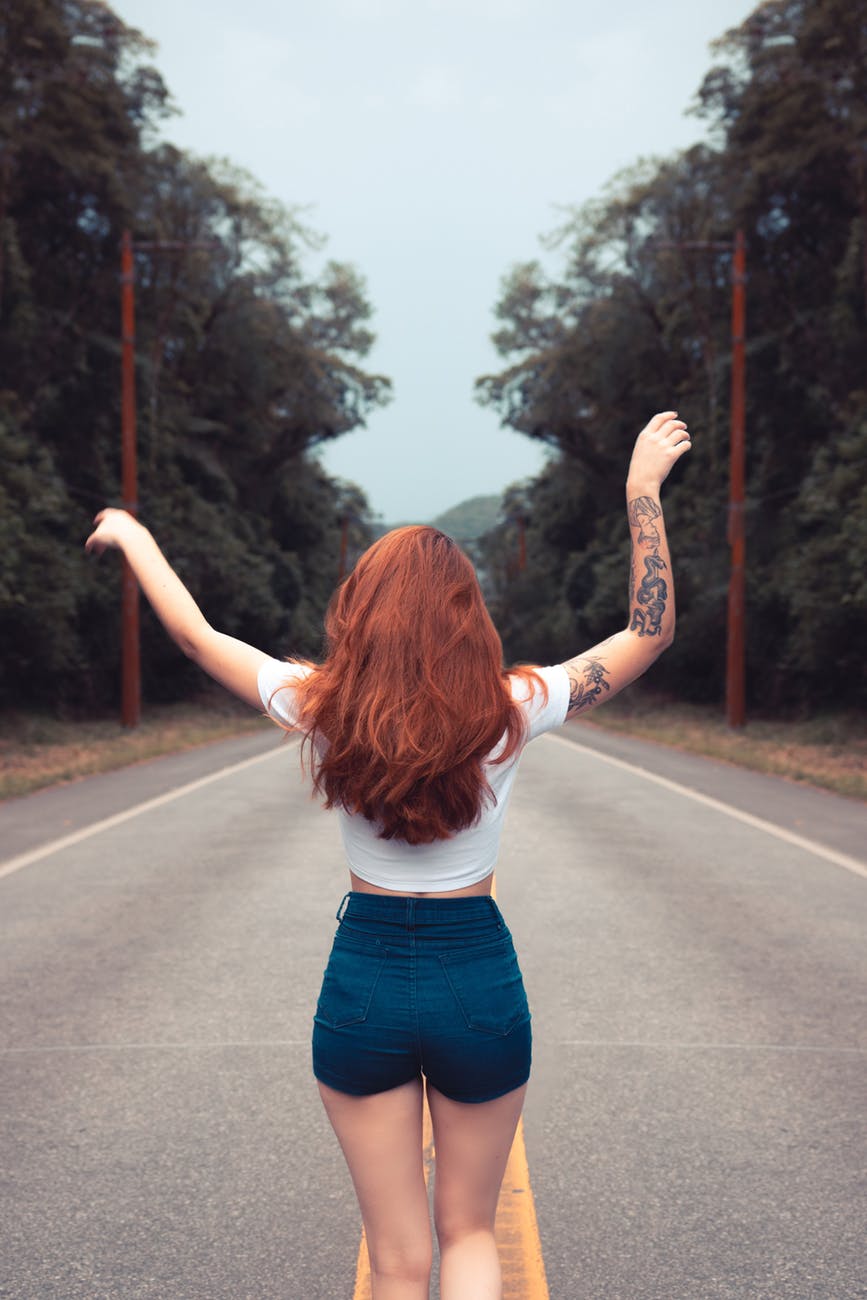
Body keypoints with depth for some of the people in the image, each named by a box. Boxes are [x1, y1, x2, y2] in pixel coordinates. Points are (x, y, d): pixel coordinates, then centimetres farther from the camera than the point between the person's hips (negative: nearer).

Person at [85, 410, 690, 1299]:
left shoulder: (322, 708, -11)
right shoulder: (508, 712, -14)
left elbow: (196, 635, 4)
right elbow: (649, 631, -3)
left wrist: (133, 539, 19)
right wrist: (643, 494, 0)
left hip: (362, 984, 1)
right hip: (480, 978, 0)